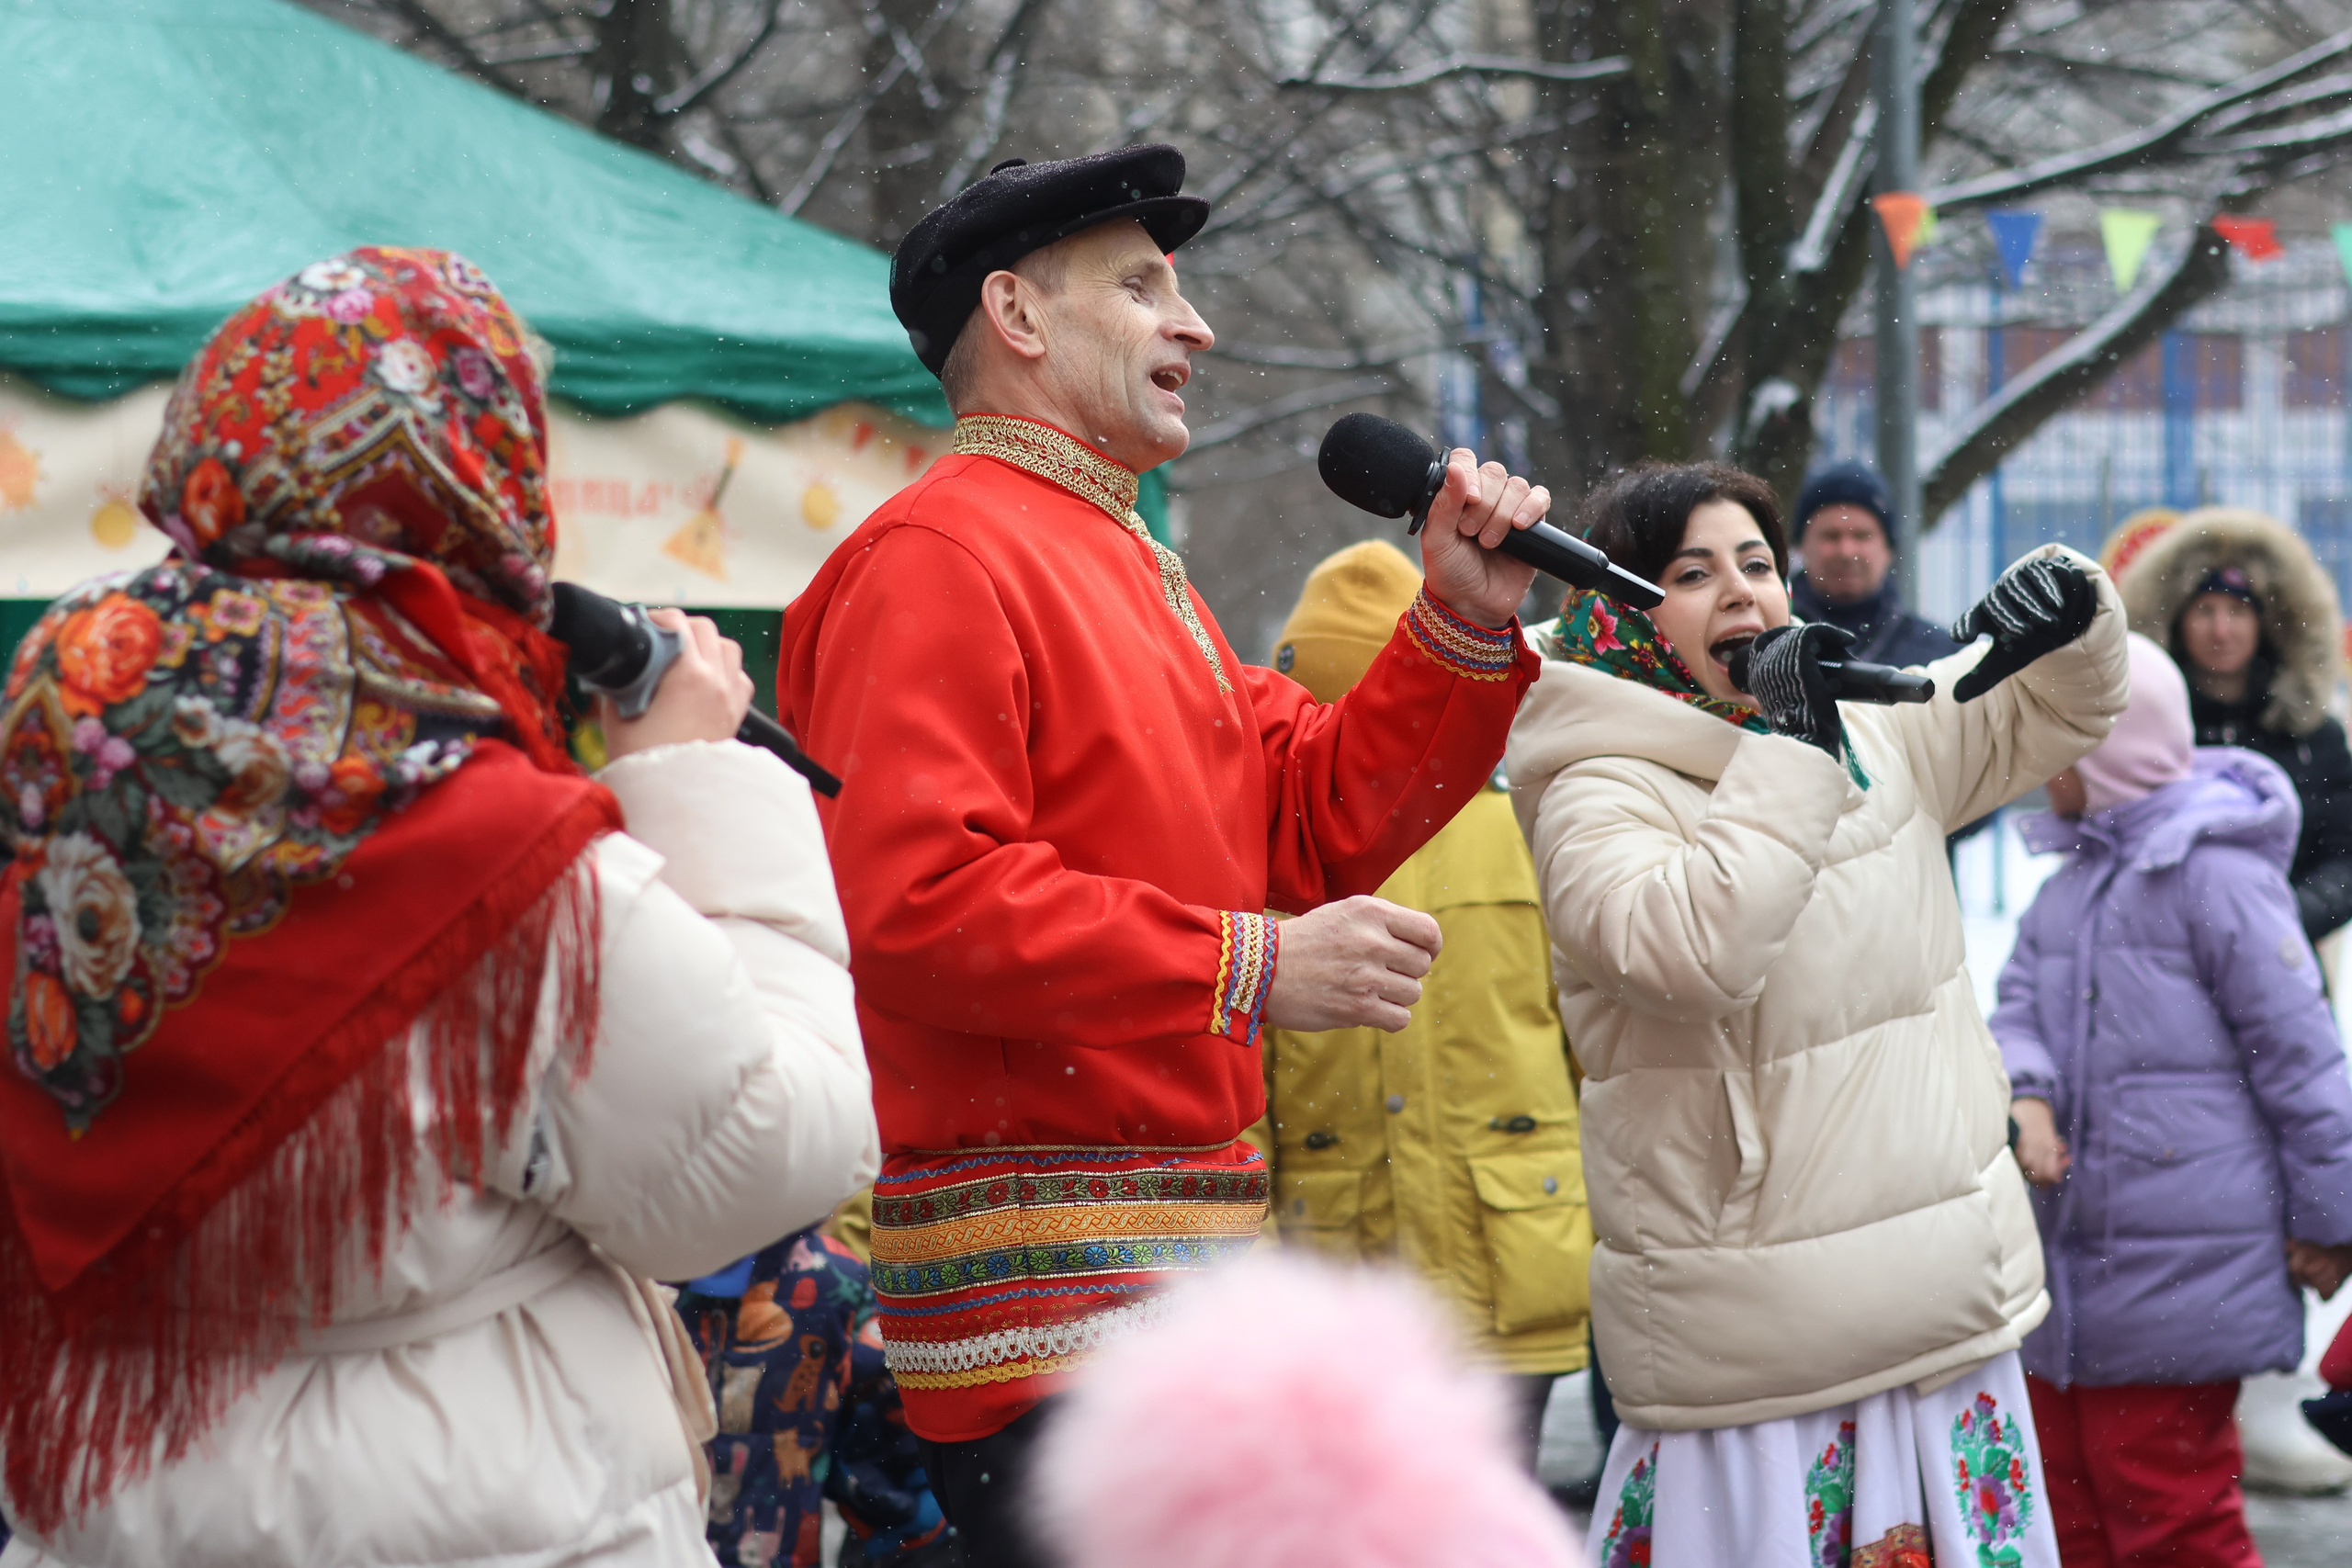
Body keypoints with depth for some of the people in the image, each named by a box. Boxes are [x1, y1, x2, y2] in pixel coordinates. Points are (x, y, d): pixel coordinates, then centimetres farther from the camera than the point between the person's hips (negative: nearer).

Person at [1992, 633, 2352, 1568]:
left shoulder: (2216, 875, -13)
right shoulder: (2069, 884, 13)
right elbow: (2019, 1011, 7)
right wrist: (2025, 1096, -16)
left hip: (2179, 1273, -8)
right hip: (2069, 1261, 8)